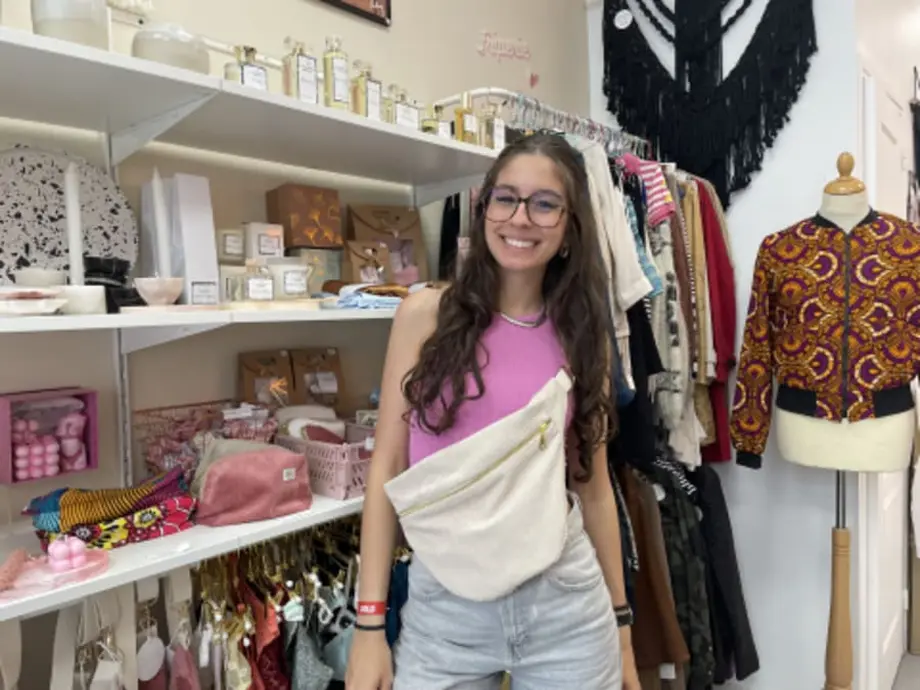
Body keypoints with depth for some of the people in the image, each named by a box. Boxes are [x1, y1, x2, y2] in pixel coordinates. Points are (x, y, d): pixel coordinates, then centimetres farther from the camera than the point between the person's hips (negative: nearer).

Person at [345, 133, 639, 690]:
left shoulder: (583, 336, 2)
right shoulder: (426, 315, -5)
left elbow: (594, 485, 7)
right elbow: (388, 467, -3)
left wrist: (620, 622, 11)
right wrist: (370, 621, -5)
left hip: (564, 595, 2)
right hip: (444, 600, -1)